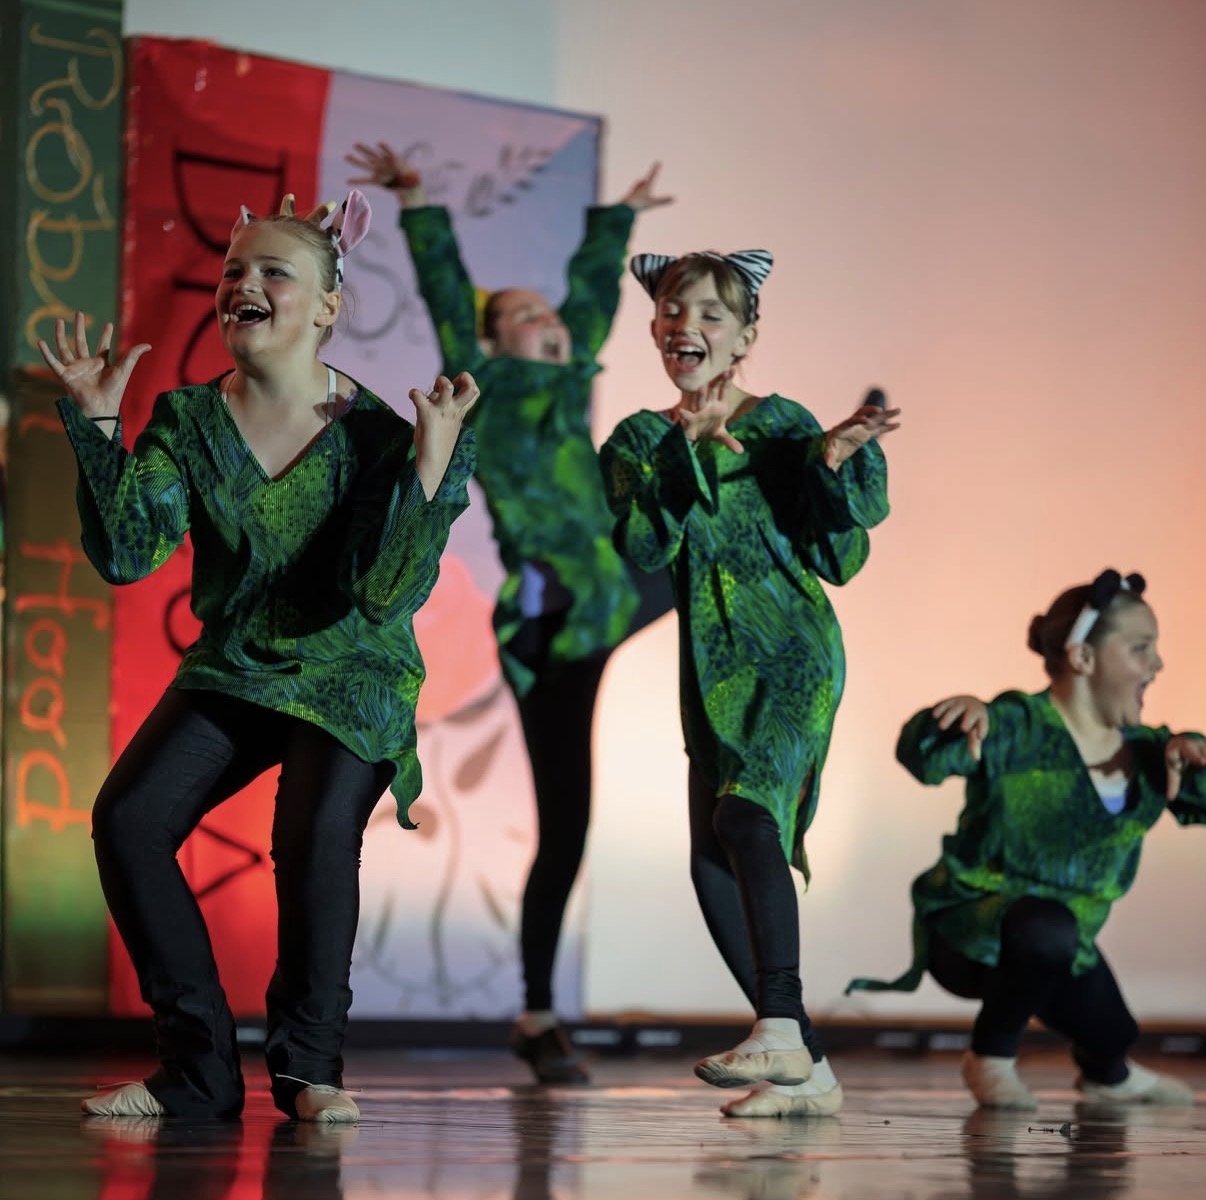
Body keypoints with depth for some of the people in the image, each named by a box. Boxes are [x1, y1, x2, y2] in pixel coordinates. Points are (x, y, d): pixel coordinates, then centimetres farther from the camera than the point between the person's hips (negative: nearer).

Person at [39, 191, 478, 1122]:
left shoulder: (370, 434, -15)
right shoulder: (187, 421, -4)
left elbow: (387, 594, -23)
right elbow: (126, 554, -13)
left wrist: (433, 469, -32)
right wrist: (97, 426, -18)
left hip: (351, 673, -4)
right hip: (233, 666, 4)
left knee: (316, 838, -30)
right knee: (128, 818, -16)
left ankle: (309, 1067, -8)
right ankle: (201, 1068, -4)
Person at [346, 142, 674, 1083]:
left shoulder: (569, 383, 16)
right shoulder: (485, 389, 1)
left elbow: (594, 287, 29)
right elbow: (446, 290, -4)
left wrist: (622, 216, 42)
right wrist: (417, 201, -7)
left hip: (612, 600, 6)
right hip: (549, 629, -6)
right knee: (563, 829, -3)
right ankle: (539, 1019, 10)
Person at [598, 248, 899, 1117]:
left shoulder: (782, 425, 0)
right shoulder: (640, 441, 10)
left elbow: (840, 561, -3)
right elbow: (643, 549, -8)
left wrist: (835, 460, -18)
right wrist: (685, 450, -19)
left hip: (792, 652, -5)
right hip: (712, 669, 5)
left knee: (745, 813, -28)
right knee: (714, 869, 1)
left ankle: (779, 1029, -37)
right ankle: (810, 1072, 10)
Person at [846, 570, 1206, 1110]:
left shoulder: (1143, 752, 1)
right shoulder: (1018, 729, -20)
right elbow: (922, 757, -34)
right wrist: (964, 711, -56)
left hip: (1063, 943, 7)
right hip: (969, 931, -7)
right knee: (1049, 929, -37)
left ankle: (1106, 1072, 49)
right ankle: (991, 1058, -10)